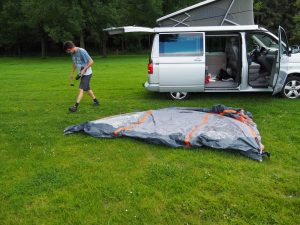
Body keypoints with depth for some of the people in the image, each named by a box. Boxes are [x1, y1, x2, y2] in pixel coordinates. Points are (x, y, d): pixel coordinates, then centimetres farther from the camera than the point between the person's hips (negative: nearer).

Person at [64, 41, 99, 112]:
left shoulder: (82, 51, -21)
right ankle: (96, 101, 33)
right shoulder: (72, 53, 4)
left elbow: (91, 61, -21)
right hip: (81, 74, 9)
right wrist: (72, 73, 16)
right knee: (87, 89, 17)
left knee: (81, 89, -15)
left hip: (87, 74, -9)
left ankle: (75, 106, -18)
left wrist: (84, 70, -25)